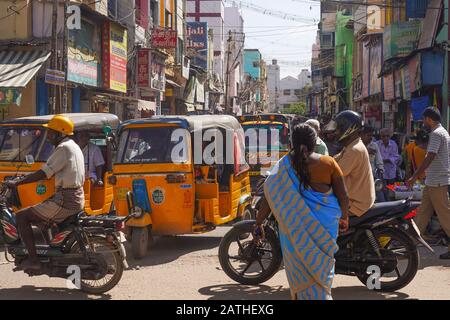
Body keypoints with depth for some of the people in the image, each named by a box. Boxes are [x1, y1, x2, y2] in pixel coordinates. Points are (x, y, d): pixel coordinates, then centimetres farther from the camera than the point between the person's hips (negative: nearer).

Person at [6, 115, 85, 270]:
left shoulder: (63, 148, -14)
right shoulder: (74, 146, 17)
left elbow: (44, 173, -18)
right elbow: (52, 172, 24)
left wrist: (17, 183, -12)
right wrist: (25, 178, 23)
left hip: (65, 201, -10)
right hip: (77, 198, 10)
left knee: (21, 216, -6)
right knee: (37, 211, 30)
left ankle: (33, 259, -9)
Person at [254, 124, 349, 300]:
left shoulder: (283, 166, -4)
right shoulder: (328, 163, -4)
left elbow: (269, 197, -5)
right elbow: (343, 196, -1)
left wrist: (258, 224, 3)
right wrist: (344, 218, 15)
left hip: (295, 228, 0)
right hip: (324, 226, 0)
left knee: (299, 268, 14)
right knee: (321, 267, 16)